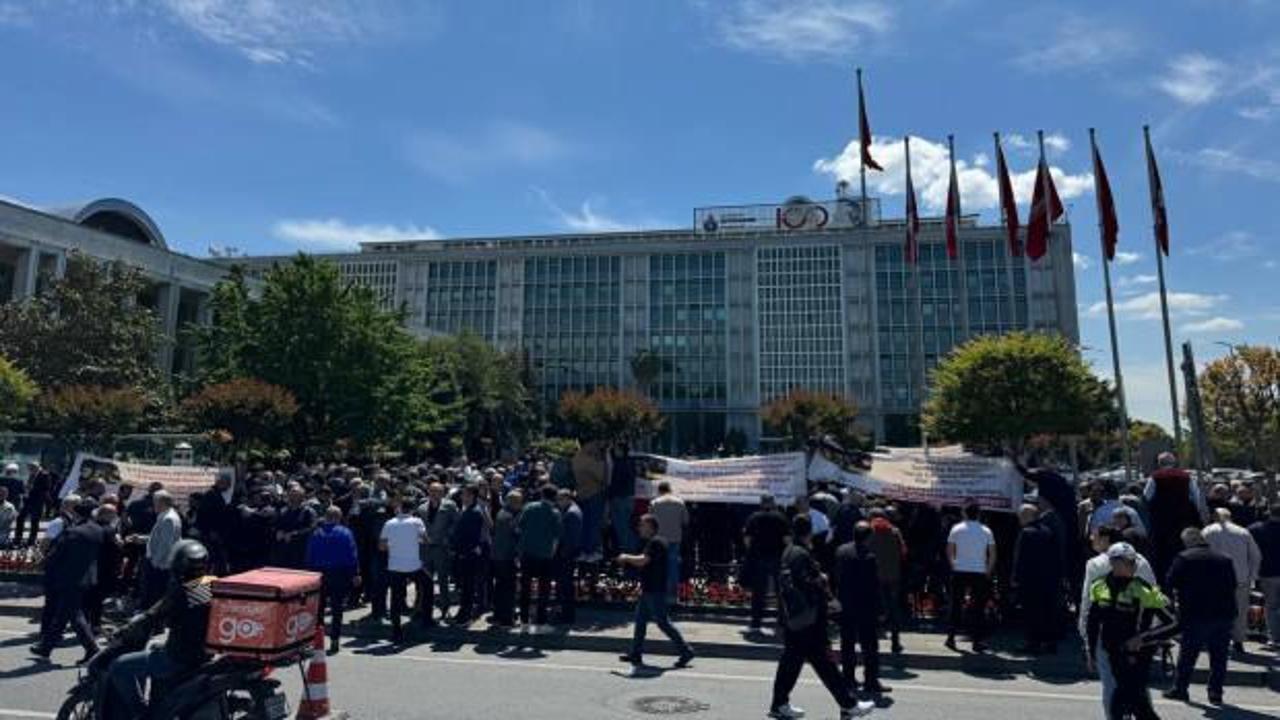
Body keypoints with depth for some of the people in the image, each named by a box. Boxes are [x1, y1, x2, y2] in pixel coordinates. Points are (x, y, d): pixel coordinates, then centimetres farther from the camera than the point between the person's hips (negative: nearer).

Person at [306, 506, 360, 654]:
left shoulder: (316, 534, 2)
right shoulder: (345, 533, -6)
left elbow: (309, 558, 4)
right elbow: (352, 556, -8)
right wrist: (355, 574, -4)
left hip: (319, 575, 2)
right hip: (340, 575, -2)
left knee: (318, 608, 14)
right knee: (337, 609, 4)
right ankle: (334, 640, 4)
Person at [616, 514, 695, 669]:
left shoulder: (656, 542, -18)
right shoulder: (651, 542, 15)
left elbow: (642, 561, -27)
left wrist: (626, 557, -12)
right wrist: (627, 561, 10)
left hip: (655, 591, -11)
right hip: (648, 590, 11)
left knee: (662, 622, -4)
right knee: (640, 620, 13)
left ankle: (686, 651, 4)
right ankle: (636, 654, 21)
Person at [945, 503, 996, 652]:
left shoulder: (956, 529, 1)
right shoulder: (986, 531, 2)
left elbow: (949, 551, 1)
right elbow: (992, 555, 1)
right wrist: (988, 571, 10)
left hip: (959, 571, 0)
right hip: (979, 572, 0)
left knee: (956, 604, 9)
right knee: (978, 607, 6)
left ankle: (951, 636, 8)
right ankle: (976, 641, 6)